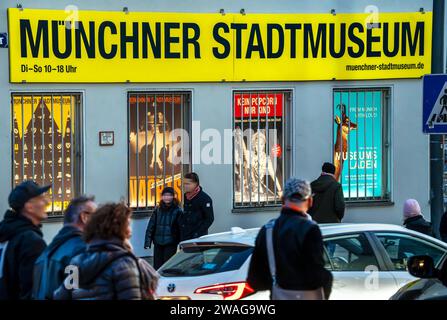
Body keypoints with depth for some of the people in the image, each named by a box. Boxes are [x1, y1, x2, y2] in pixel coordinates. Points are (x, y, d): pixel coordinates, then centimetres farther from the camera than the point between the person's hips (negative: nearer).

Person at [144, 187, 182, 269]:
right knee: (157, 265, 5)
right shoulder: (158, 210, 6)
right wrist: (147, 242, 2)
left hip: (171, 244, -3)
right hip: (158, 243, 3)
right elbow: (151, 226, 8)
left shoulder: (177, 211, -3)